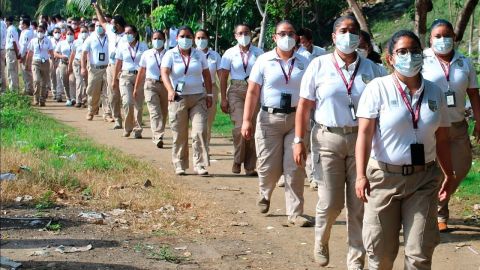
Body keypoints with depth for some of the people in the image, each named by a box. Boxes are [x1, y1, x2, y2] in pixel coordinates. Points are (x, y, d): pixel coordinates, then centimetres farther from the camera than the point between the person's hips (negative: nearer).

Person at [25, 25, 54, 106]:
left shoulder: (48, 41, 4)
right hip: (35, 62, -1)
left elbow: (51, 53, 5)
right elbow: (29, 54, 11)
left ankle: (42, 100, 16)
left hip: (45, 63, 1)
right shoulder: (33, 41, 5)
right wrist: (27, 64, 13)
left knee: (44, 83, 5)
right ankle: (36, 99, -11)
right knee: (36, 81, -18)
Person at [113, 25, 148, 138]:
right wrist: (115, 80, 9)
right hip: (126, 76, 0)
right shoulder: (122, 47, 7)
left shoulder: (143, 46, 4)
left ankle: (137, 130, 8)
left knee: (139, 104, 0)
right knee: (127, 102, -15)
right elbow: (118, 64, 10)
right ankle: (127, 128, 2)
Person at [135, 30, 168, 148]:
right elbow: (141, 72, 11)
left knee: (163, 113, 7)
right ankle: (158, 137, -23)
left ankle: (156, 136, 24)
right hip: (151, 85, -1)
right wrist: (136, 88, 13)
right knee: (155, 112, -14)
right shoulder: (147, 54, 5)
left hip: (165, 85, 1)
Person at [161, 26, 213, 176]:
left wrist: (209, 94, 3)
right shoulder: (170, 55, 0)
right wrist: (170, 90, -31)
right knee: (179, 134, 3)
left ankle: (199, 165, -4)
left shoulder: (199, 55, 9)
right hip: (178, 98, -1)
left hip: (198, 97, 2)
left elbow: (206, 75, 12)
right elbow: (164, 73, -14)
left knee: (200, 131, -8)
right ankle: (180, 165, 14)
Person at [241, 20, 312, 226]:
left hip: (296, 119, 1)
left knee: (295, 168, -1)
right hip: (270, 118, -1)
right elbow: (252, 92, -1)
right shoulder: (264, 61, 1)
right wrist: (247, 120, -7)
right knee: (269, 166, 2)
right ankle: (265, 194, 35)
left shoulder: (303, 63, 8)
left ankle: (295, 213, 6)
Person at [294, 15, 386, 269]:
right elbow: (304, 105, 2)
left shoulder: (372, 69, 4)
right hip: (328, 139, -1)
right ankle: (321, 241, 30)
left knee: (358, 204, 4)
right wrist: (298, 141, -3)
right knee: (330, 202, -1)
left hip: (361, 140, 1)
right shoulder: (319, 65, 1)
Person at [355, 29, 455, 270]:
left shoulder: (434, 92, 6)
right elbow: (365, 133, -12)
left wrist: (449, 175, 10)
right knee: (381, 250, 5)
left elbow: (441, 139, 10)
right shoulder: (378, 88, -6)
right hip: (384, 176, -3)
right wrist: (361, 175, -20)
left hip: (424, 179, 3)